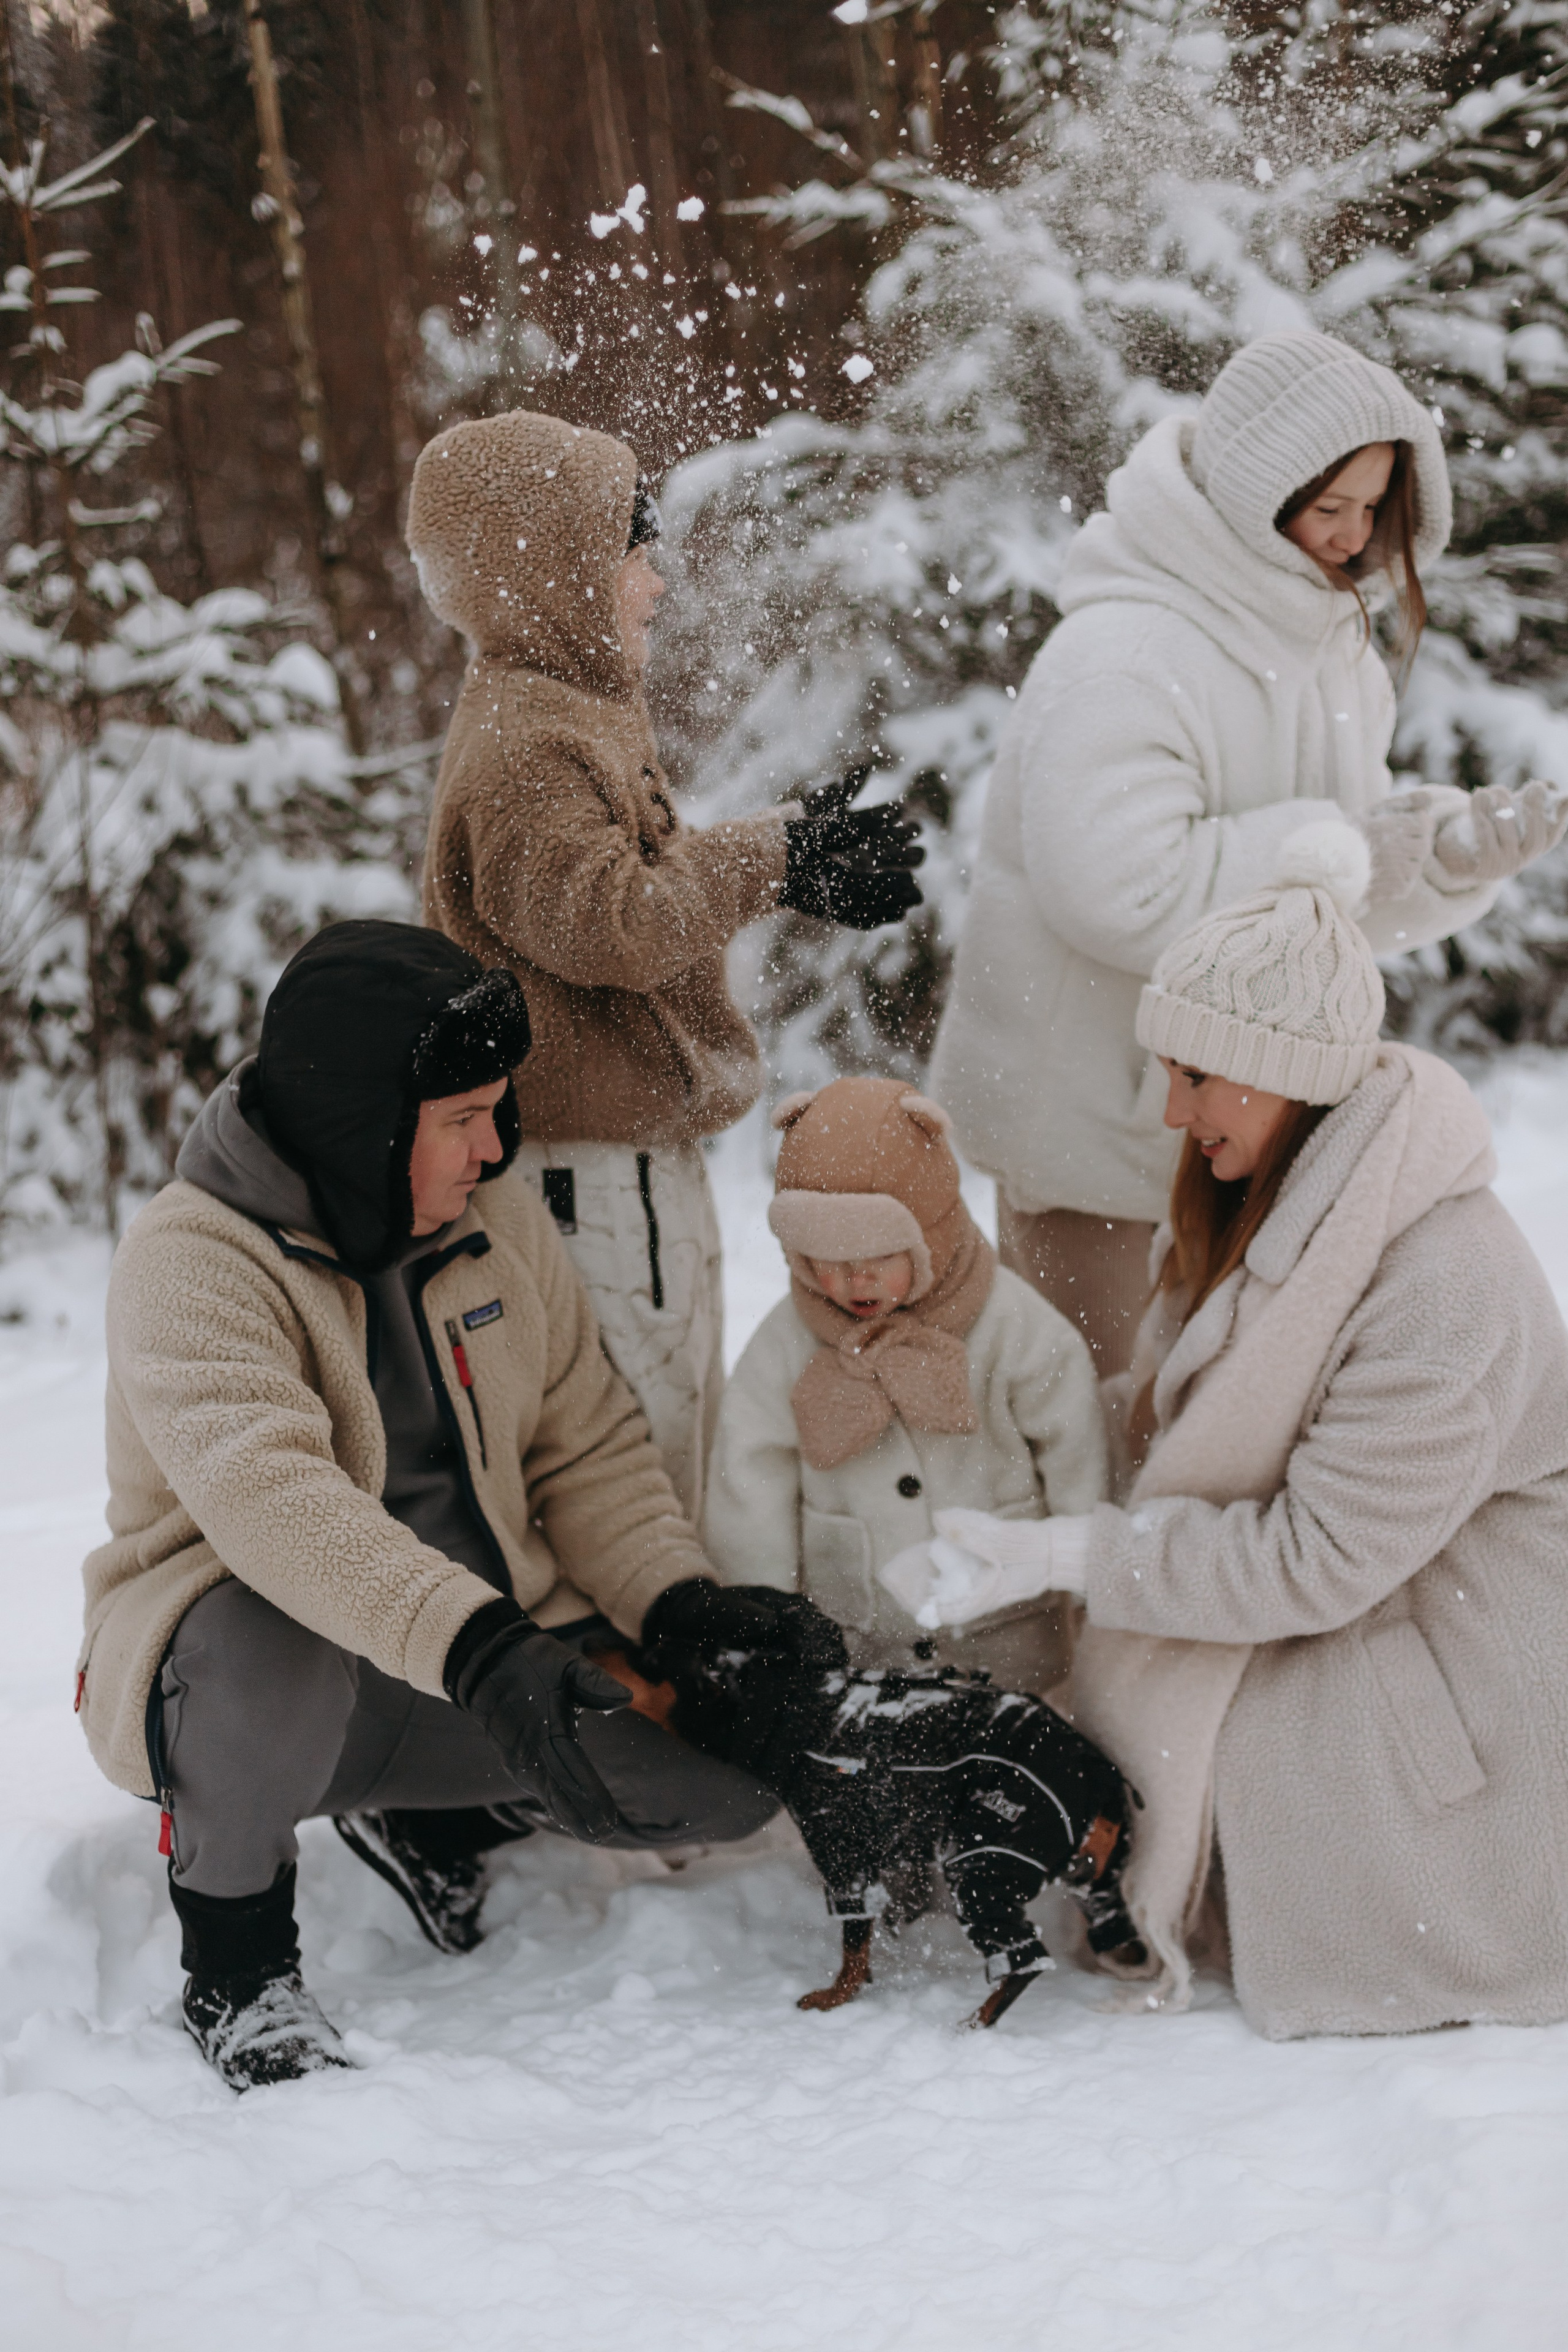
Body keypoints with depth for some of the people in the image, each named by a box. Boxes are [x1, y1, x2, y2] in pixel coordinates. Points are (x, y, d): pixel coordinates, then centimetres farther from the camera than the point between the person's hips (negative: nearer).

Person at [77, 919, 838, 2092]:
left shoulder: (497, 1216, 2)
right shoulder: (192, 1259, -21)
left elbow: (588, 1444, 7)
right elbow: (269, 1497, -37)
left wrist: (681, 1601, -12)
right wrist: (474, 1647, -49)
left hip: (493, 1658, 6)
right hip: (244, 1663, -6)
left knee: (740, 1770, -12)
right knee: (274, 1650, -42)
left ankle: (430, 1821, 17)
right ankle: (234, 1956, -10)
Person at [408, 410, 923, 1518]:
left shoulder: (570, 712, 15)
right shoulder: (524, 751, -20)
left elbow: (655, 881, 19)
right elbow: (615, 925, -30)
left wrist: (792, 854, 6)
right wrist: (769, 860, -19)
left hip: (639, 1146, 11)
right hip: (595, 1172, -11)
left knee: (689, 1429, 20)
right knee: (642, 1459, -4)